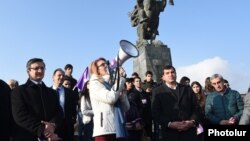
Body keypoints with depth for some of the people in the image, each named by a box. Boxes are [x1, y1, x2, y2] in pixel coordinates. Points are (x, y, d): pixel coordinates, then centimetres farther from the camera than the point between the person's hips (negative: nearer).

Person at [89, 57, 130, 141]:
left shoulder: (112, 85, 22)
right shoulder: (94, 83, 3)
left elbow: (126, 108, 16)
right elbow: (111, 98, -16)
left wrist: (122, 93, -3)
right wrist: (120, 78, -5)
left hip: (119, 130, 7)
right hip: (105, 130, -7)